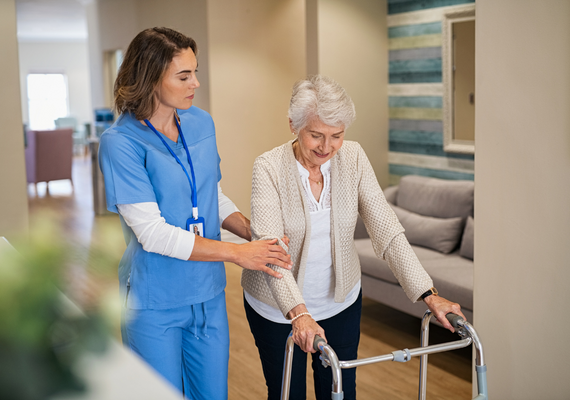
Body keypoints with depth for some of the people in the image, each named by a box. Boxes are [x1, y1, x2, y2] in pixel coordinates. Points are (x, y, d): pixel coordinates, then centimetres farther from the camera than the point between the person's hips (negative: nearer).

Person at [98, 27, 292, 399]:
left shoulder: (202, 123, 3)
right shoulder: (121, 142, -17)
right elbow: (151, 232, -21)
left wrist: (257, 236, -3)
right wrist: (236, 253, -21)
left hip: (208, 293, 5)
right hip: (155, 302, -5)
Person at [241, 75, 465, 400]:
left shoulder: (353, 158, -11)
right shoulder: (269, 168, -21)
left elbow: (386, 229, -14)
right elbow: (269, 246, -31)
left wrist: (428, 294, -23)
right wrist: (298, 312, -45)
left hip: (341, 299, 3)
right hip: (279, 308, -2)